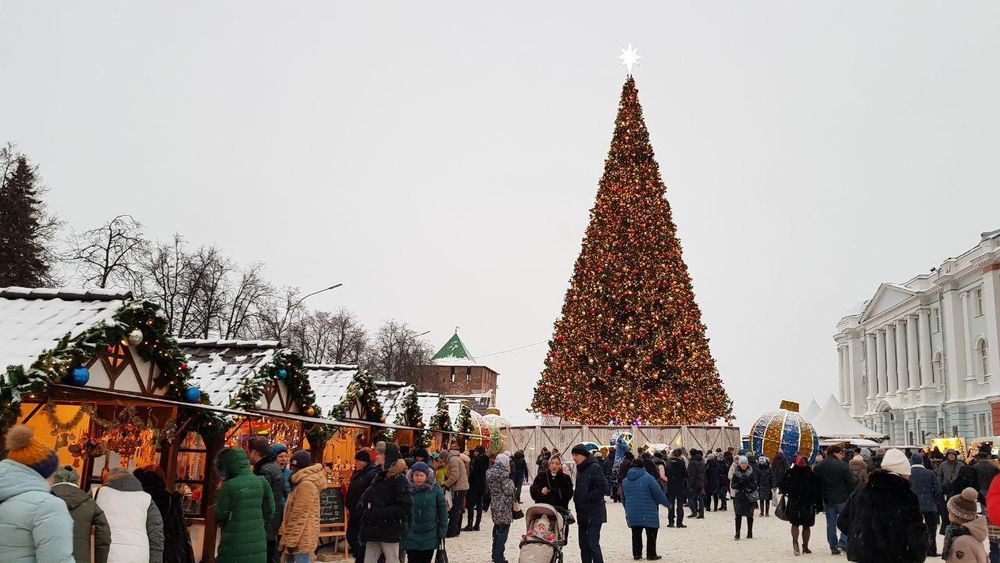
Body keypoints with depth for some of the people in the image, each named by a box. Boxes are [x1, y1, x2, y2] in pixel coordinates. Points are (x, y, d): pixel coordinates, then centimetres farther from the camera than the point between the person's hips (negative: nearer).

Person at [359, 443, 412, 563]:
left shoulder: (399, 479, -10)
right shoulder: (380, 476, 13)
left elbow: (405, 507, -18)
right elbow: (367, 498, 22)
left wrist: (380, 513, -20)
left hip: (390, 531, -7)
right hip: (373, 530, 7)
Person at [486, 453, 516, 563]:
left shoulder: (489, 472, 5)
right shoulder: (504, 474, -19)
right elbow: (509, 491, -17)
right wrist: (511, 483, 0)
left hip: (494, 505, 8)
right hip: (504, 507, -8)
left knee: (497, 529, 19)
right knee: (503, 531, -1)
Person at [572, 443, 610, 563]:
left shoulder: (594, 468, -13)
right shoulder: (580, 469, 14)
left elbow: (604, 488, -19)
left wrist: (588, 497, -15)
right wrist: (576, 495, 7)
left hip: (594, 514, -9)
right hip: (582, 513, 9)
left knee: (593, 544, -11)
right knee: (583, 545, 11)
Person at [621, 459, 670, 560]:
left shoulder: (625, 480, 8)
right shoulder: (648, 478, -11)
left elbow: (623, 499, 17)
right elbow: (658, 494, -8)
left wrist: (628, 510, 28)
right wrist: (667, 503, 7)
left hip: (632, 513, 5)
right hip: (648, 513, -5)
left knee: (636, 534, 12)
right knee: (651, 533, 6)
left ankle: (636, 554, 13)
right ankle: (651, 554, 8)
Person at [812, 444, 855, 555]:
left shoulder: (818, 466, 4)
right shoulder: (843, 465, -10)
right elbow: (851, 483, -10)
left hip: (827, 500, 4)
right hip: (842, 500, -4)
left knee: (831, 523, 9)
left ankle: (833, 547, 11)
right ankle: (843, 543, -1)